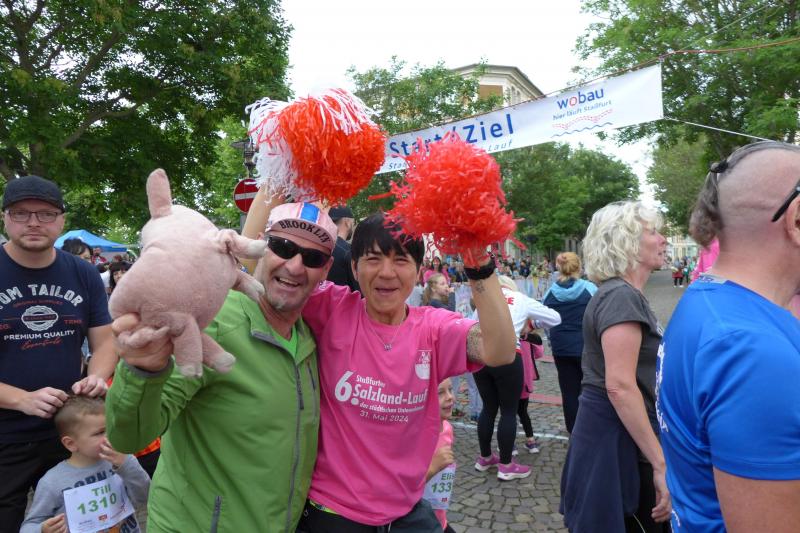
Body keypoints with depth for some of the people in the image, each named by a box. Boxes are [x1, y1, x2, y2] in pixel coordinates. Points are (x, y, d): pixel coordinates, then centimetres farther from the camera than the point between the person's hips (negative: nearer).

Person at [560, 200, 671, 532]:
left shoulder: (624, 294, 13)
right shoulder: (621, 296, -20)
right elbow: (620, 386, -27)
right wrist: (660, 462, -23)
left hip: (621, 437, 10)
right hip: (617, 442, -10)